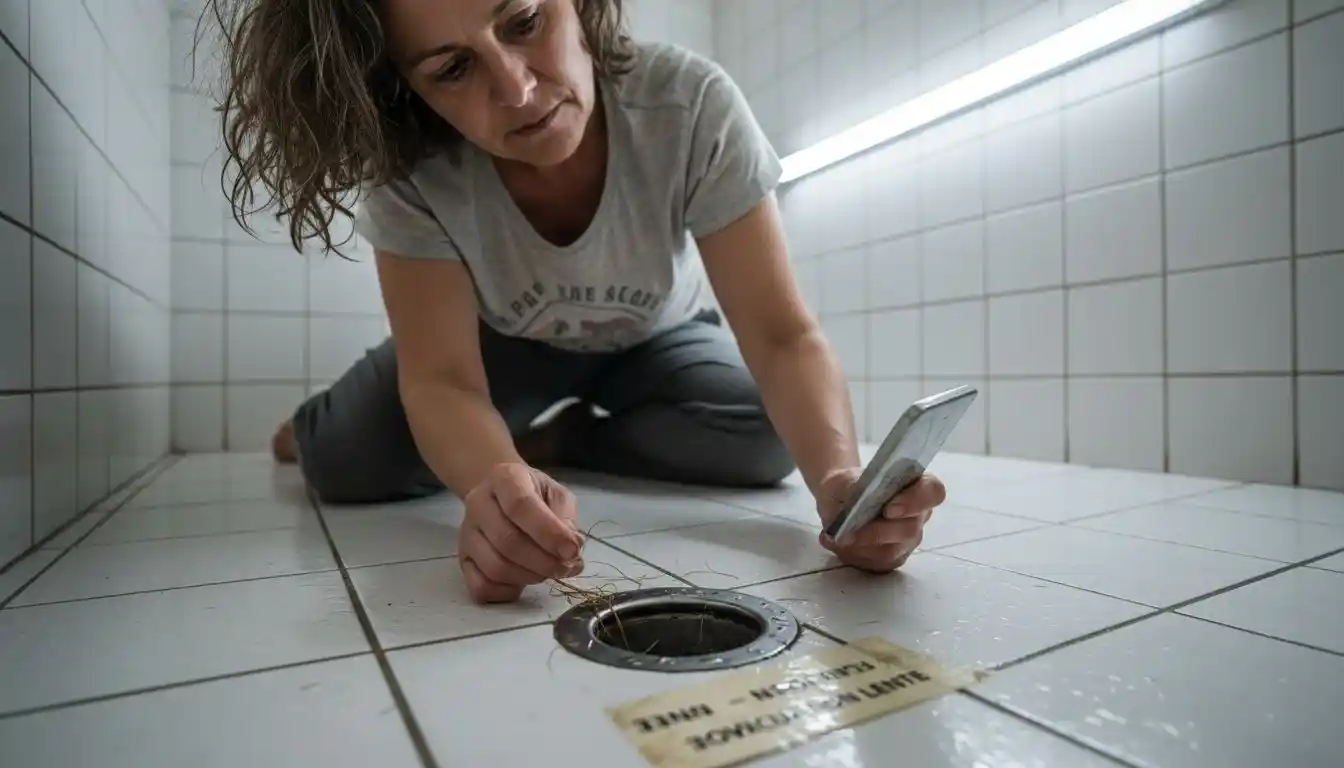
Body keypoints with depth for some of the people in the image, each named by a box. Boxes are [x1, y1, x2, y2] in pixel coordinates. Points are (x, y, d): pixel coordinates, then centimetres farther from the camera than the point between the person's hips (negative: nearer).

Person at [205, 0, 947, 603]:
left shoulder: (690, 104, -32)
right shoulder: (408, 170, -28)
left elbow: (783, 338, -33)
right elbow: (441, 380, -31)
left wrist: (839, 478, -52)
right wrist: (496, 479, -55)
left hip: (658, 339, 1)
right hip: (505, 341, 0)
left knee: (770, 439, -26)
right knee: (348, 459, -22)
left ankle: (565, 440, -1)